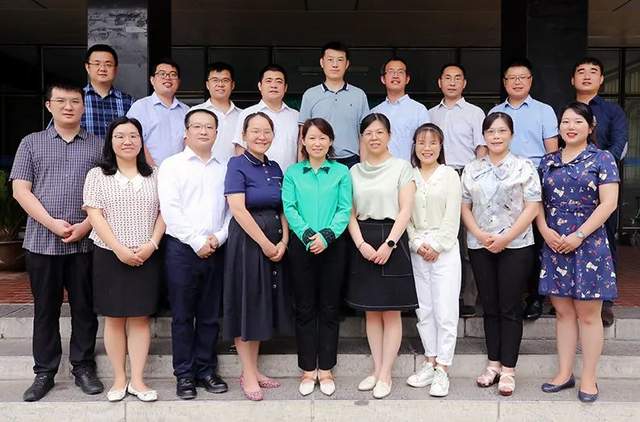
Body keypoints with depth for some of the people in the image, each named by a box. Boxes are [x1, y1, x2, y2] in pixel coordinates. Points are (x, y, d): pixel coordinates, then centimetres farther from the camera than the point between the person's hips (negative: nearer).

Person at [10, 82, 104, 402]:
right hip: (41, 241, 1)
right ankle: (44, 372, 20)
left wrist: (85, 226, -10)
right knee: (45, 309, 9)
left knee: (84, 308, 7)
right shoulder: (31, 143, 9)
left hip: (85, 242, 0)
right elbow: (20, 190, 1)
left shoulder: (99, 146, 8)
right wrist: (52, 223, -11)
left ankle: (83, 368, 19)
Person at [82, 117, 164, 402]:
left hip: (146, 257, 1)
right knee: (114, 318, 5)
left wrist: (151, 244, -10)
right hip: (110, 257, -1)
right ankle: (119, 379, 15)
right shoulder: (97, 175, 4)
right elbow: (94, 215, -5)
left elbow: (163, 213, 5)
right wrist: (119, 249, -14)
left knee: (140, 317, 3)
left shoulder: (154, 176, 9)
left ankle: (137, 380, 9)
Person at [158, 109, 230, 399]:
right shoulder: (171, 165, 2)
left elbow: (232, 209, 6)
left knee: (210, 316, 10)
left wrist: (219, 237, -9)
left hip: (216, 251, 3)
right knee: (182, 316, 5)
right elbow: (170, 210, -8)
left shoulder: (224, 169, 11)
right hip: (182, 248, -3)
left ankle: (206, 370, 22)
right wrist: (197, 242, -13)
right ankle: (184, 375, 16)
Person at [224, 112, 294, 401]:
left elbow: (282, 209, 10)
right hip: (247, 241, -6)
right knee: (247, 304, 1)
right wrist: (265, 244, -15)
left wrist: (283, 242, -5)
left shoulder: (274, 168, 12)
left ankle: (253, 370, 25)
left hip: (275, 244, 7)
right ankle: (248, 375, 13)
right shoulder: (237, 165, -7)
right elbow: (238, 209, -16)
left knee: (263, 304, 12)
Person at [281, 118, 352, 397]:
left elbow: (345, 209, -3)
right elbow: (289, 208, -3)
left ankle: (325, 370, 18)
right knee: (305, 309, 6)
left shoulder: (341, 172, 5)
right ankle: (308, 370, 17)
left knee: (329, 309, 6)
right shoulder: (293, 173, 6)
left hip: (332, 246, 0)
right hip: (301, 246, 0)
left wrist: (327, 235, -17)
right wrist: (307, 234, -17)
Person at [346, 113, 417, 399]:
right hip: (363, 244, 4)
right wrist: (361, 244, -9)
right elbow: (350, 213, 7)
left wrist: (389, 244, -16)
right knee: (371, 311, 9)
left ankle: (385, 374, 10)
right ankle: (376, 370, 20)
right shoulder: (354, 171, 11)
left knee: (391, 312, 1)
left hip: (392, 240, -3)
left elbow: (405, 210, -6)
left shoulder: (401, 167, 1)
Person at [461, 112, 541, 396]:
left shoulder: (524, 167, 0)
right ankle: (493, 364, 19)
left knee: (510, 309, 0)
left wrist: (506, 238, -14)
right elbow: (465, 207, 7)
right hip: (480, 247, 3)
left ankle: (508, 369, 8)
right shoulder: (472, 169, 9)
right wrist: (480, 235, -9)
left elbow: (532, 207, -5)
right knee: (490, 307, 9)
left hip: (516, 246, -3)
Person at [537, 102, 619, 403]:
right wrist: (545, 231, -6)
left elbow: (608, 203, -9)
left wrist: (579, 235, -15)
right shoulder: (548, 162, 12)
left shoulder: (602, 159, 0)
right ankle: (565, 373, 20)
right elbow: (537, 202, 11)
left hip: (587, 244, -4)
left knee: (587, 313, 2)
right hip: (554, 245, 4)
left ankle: (589, 378, 13)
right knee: (563, 311, 10)